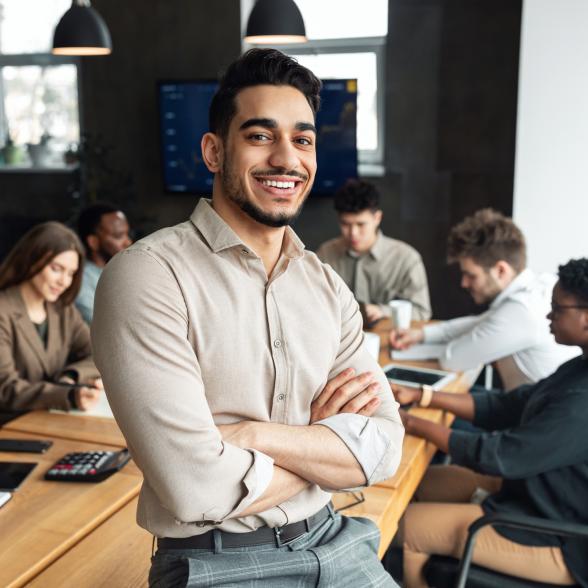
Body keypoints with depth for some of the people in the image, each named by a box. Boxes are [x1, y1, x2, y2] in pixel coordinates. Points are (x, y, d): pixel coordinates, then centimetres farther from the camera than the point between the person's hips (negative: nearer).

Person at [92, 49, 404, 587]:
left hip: (332, 542, 4)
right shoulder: (148, 275, -16)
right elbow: (197, 489, -22)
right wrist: (326, 444, -8)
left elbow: (385, 447, -5)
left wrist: (250, 434, -19)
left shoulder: (328, 286, 3)